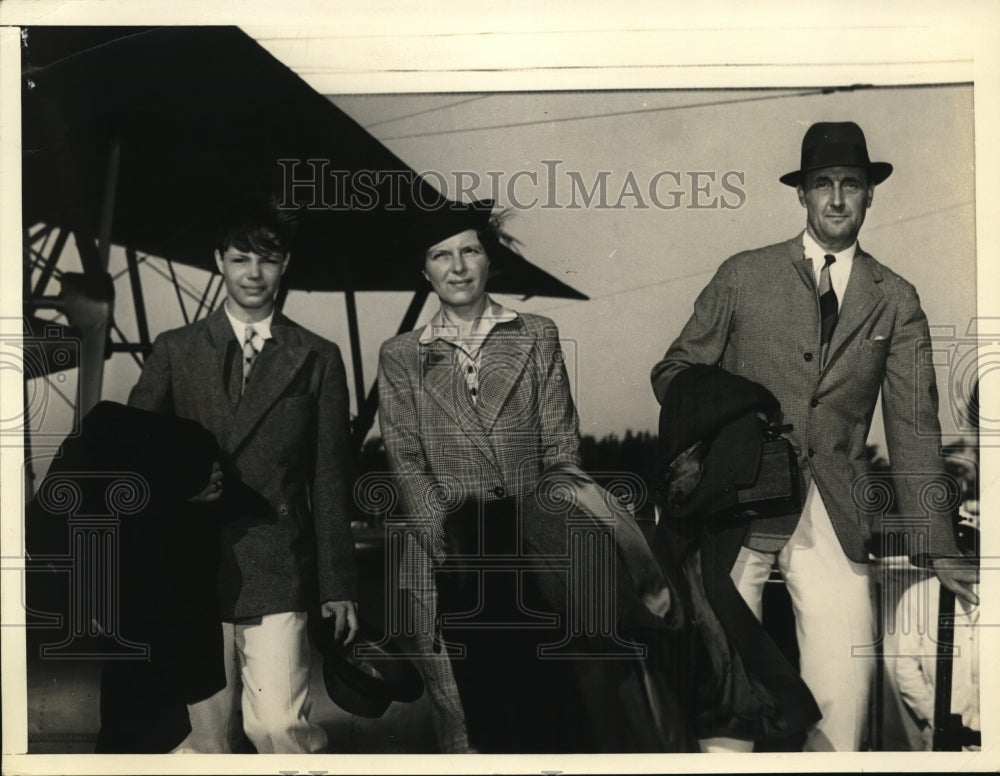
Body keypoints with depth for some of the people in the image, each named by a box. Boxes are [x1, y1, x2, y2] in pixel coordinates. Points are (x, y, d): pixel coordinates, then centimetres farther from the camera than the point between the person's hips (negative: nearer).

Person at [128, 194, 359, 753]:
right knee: (206, 738, 7)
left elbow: (330, 481, 7)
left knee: (279, 725, -14)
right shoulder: (175, 351, 9)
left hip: (277, 573, -1)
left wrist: (338, 586, 5)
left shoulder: (318, 359, 8)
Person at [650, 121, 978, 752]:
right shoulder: (743, 276, 9)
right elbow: (673, 373, 11)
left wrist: (939, 550, 1)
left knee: (844, 692, -8)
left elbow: (914, 427, 7)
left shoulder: (895, 301, 11)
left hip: (833, 514, 1)